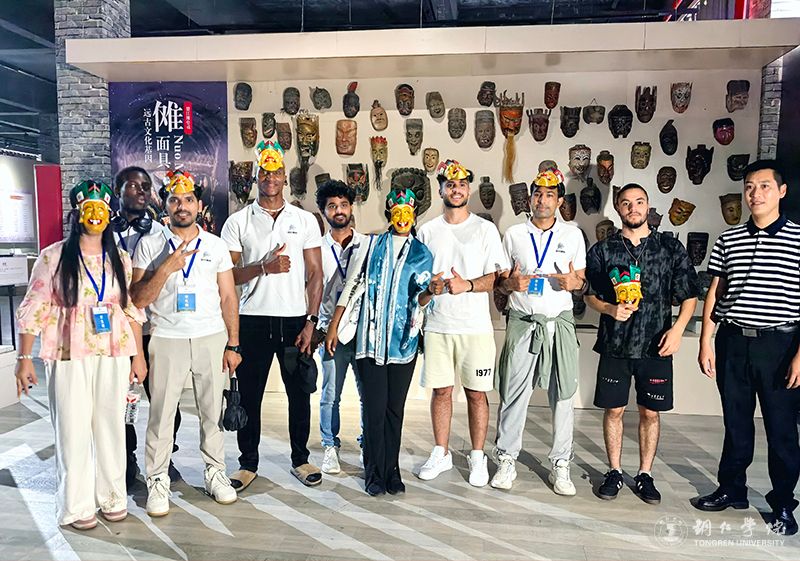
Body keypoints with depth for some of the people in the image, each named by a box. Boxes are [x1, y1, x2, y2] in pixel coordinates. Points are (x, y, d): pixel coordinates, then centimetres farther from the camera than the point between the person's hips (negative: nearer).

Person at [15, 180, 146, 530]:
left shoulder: (120, 260, 9)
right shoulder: (53, 257, -1)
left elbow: (133, 309, 11)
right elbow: (33, 310, -1)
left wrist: (139, 355, 9)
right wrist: (24, 358, -5)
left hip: (113, 355, 3)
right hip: (69, 356, -3)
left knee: (111, 427, 9)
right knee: (72, 430, 2)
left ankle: (112, 498, 24)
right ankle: (76, 506, 18)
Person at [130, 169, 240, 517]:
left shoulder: (215, 246, 6)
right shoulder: (149, 246, 2)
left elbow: (228, 297, 7)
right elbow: (138, 299, -3)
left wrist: (233, 344, 3)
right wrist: (166, 269, -17)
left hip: (211, 338, 1)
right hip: (167, 340, -1)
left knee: (213, 410, 8)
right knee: (161, 413, 4)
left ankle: (215, 472, 23)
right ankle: (157, 481, 19)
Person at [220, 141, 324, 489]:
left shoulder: (305, 220, 5)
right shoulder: (237, 222, 4)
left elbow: (315, 274, 2)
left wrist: (311, 321, -6)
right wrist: (264, 267, -17)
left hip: (294, 319, 1)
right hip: (252, 319, 0)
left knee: (300, 393, 9)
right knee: (249, 395, 8)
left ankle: (300, 459, 26)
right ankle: (248, 463, 23)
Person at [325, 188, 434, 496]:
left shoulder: (423, 253, 9)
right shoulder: (371, 246, 8)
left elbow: (420, 301, 5)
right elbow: (350, 287, 8)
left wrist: (430, 291, -18)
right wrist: (333, 327, 4)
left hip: (404, 341, 1)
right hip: (371, 339, -1)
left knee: (395, 408, 8)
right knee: (374, 407, 1)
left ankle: (391, 471, 21)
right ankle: (374, 473, 14)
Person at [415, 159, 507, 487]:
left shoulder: (485, 229, 3)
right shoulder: (427, 231, 11)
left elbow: (493, 278, -1)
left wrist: (467, 285, -20)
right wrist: (431, 286, -9)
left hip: (475, 325, -2)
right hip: (438, 324, 2)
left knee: (476, 392, 3)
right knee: (441, 389, 7)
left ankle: (477, 457, 18)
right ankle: (441, 454, 22)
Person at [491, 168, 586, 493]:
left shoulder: (573, 235, 9)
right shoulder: (513, 234, 8)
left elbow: (582, 283, 12)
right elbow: (500, 282, 11)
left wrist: (574, 283, -11)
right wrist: (511, 284, -11)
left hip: (560, 323, 1)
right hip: (522, 322, -1)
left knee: (563, 396, 3)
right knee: (513, 393, -1)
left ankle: (560, 466, 16)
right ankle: (506, 461, 12)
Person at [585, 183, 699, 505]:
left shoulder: (671, 248, 3)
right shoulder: (602, 250, 4)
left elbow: (689, 295, 5)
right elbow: (591, 295, 7)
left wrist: (678, 327, -10)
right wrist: (611, 309, -13)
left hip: (656, 345, 0)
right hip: (615, 344, 0)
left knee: (650, 412, 9)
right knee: (614, 410, 8)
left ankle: (645, 475, 24)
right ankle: (614, 472, 23)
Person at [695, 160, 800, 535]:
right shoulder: (728, 240, 7)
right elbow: (714, 294, 8)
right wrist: (706, 342, 3)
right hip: (732, 342, 3)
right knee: (736, 422, 14)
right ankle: (732, 489, 30)